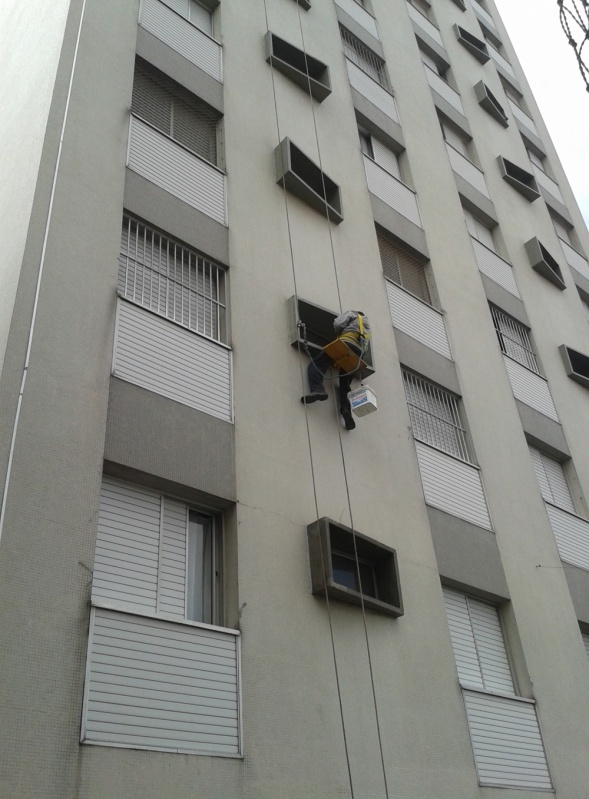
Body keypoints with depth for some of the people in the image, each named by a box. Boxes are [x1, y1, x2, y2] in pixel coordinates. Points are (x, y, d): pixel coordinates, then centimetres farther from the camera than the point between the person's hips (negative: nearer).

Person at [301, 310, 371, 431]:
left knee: (316, 364, -9)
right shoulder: (367, 327, 40)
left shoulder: (352, 314, 22)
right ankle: (346, 409, -21)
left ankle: (317, 390, -37)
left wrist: (339, 335, 21)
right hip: (358, 353, 6)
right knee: (345, 385, 7)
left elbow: (338, 323, 5)